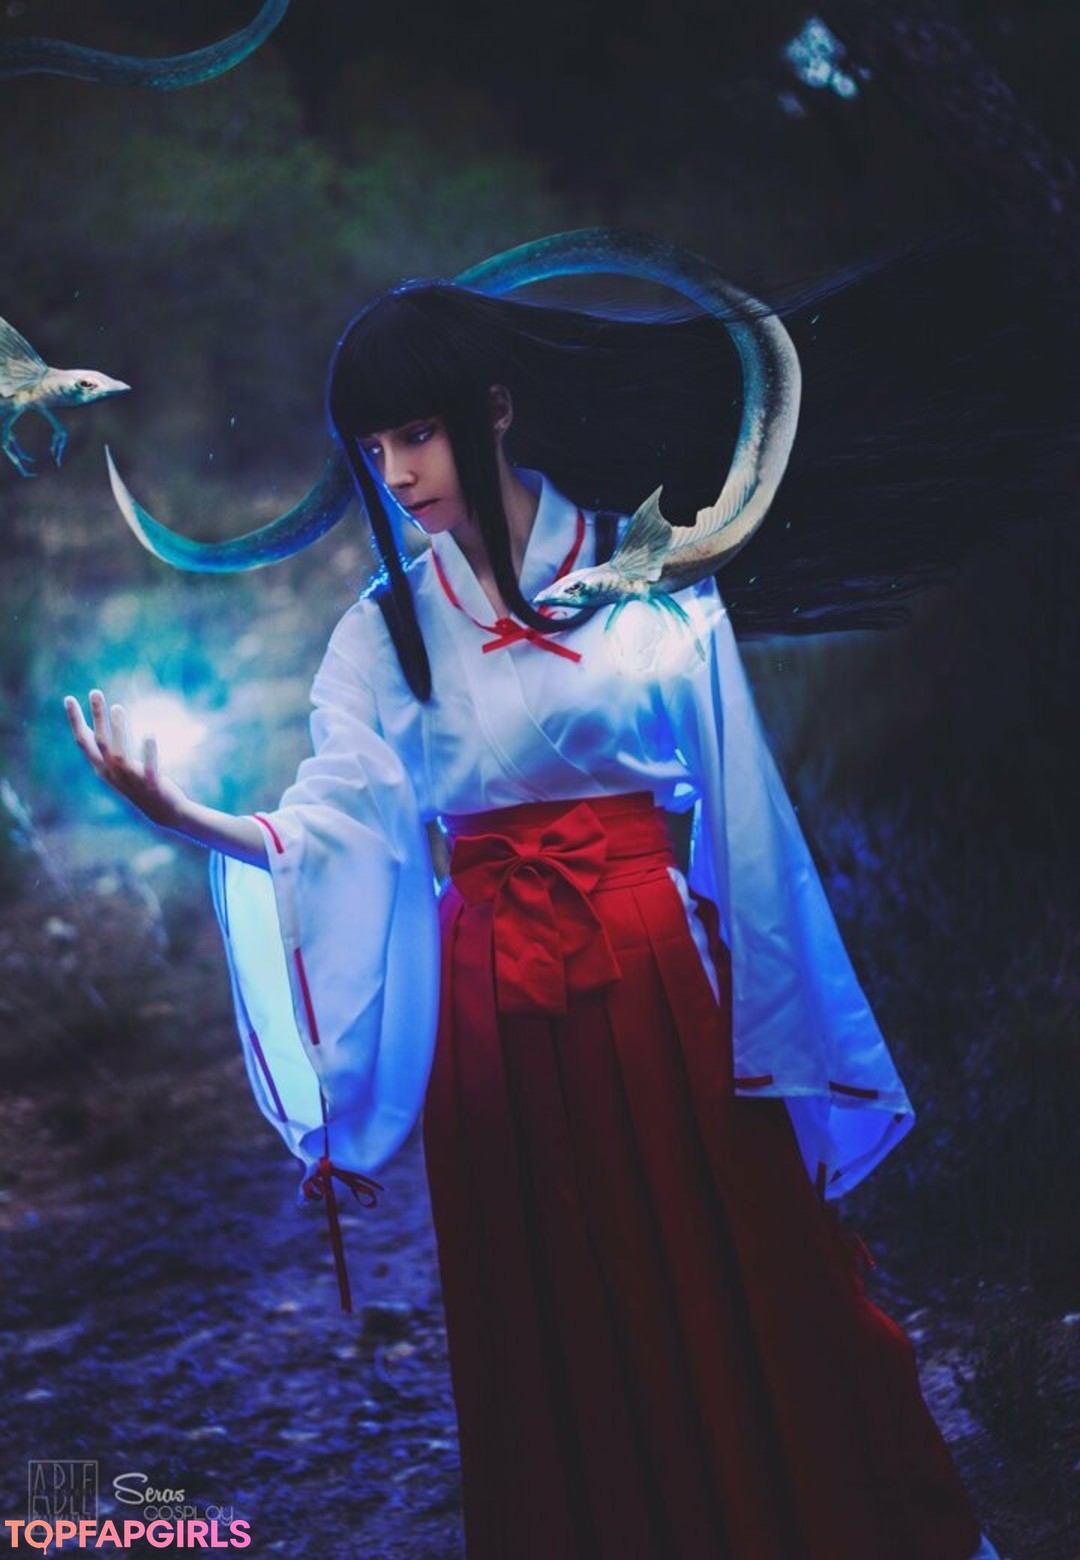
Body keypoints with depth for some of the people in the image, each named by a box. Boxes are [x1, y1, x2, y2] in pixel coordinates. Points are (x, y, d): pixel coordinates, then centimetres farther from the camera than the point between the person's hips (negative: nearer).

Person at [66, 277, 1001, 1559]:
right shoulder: (385, 633, 6)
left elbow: (739, 806, 1)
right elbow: (334, 826, -6)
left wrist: (779, 1021, -1)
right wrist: (185, 818, -25)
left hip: (662, 989, -1)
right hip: (498, 1014, 2)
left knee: (733, 1317, 4)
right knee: (560, 1346, 8)